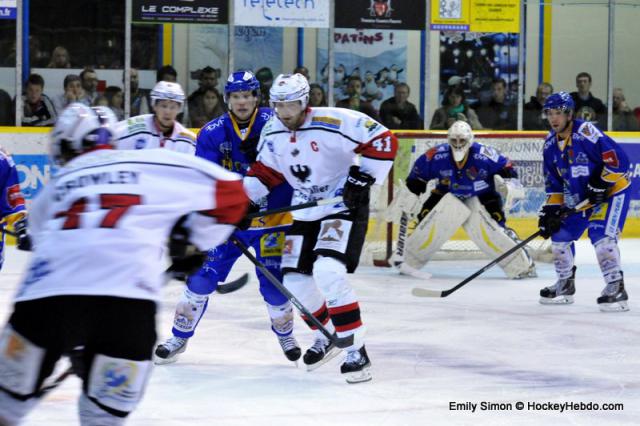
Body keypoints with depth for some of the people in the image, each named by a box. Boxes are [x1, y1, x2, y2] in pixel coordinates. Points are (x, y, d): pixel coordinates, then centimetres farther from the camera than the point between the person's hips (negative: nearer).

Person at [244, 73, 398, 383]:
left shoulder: (334, 122, -22)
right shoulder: (272, 133, 0)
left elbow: (383, 141, -20)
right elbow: (266, 171, 14)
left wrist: (363, 177, -24)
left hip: (343, 207, -7)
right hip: (304, 212, 7)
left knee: (328, 273, -25)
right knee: (295, 281, 6)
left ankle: (357, 351, -18)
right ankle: (329, 333, 35)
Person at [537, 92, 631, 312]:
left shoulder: (586, 132, -25)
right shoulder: (551, 144, 1)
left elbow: (618, 159, -28)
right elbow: (553, 183, 8)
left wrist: (600, 185, -26)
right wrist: (551, 210, 0)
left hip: (612, 191, -8)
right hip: (579, 197, 8)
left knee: (601, 236, -24)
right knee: (560, 235, 8)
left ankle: (616, 288, -18)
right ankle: (565, 284, 25)